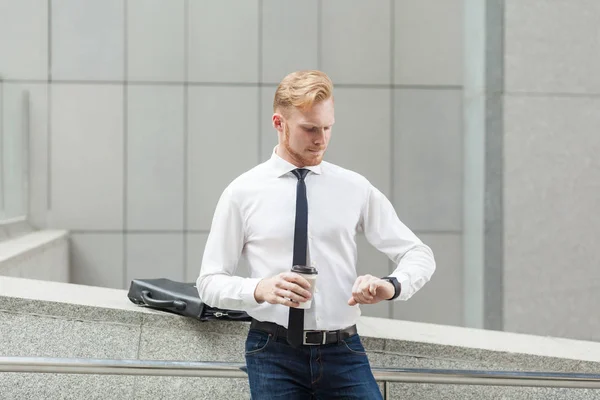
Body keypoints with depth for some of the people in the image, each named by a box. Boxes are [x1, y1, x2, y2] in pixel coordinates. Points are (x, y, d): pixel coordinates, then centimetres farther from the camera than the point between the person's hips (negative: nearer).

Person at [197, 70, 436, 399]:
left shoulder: (355, 188, 6)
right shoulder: (243, 192, 1)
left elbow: (419, 254, 7)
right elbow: (209, 282, 2)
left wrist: (393, 286, -15)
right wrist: (259, 289, -18)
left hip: (343, 352, 1)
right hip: (273, 354, -1)